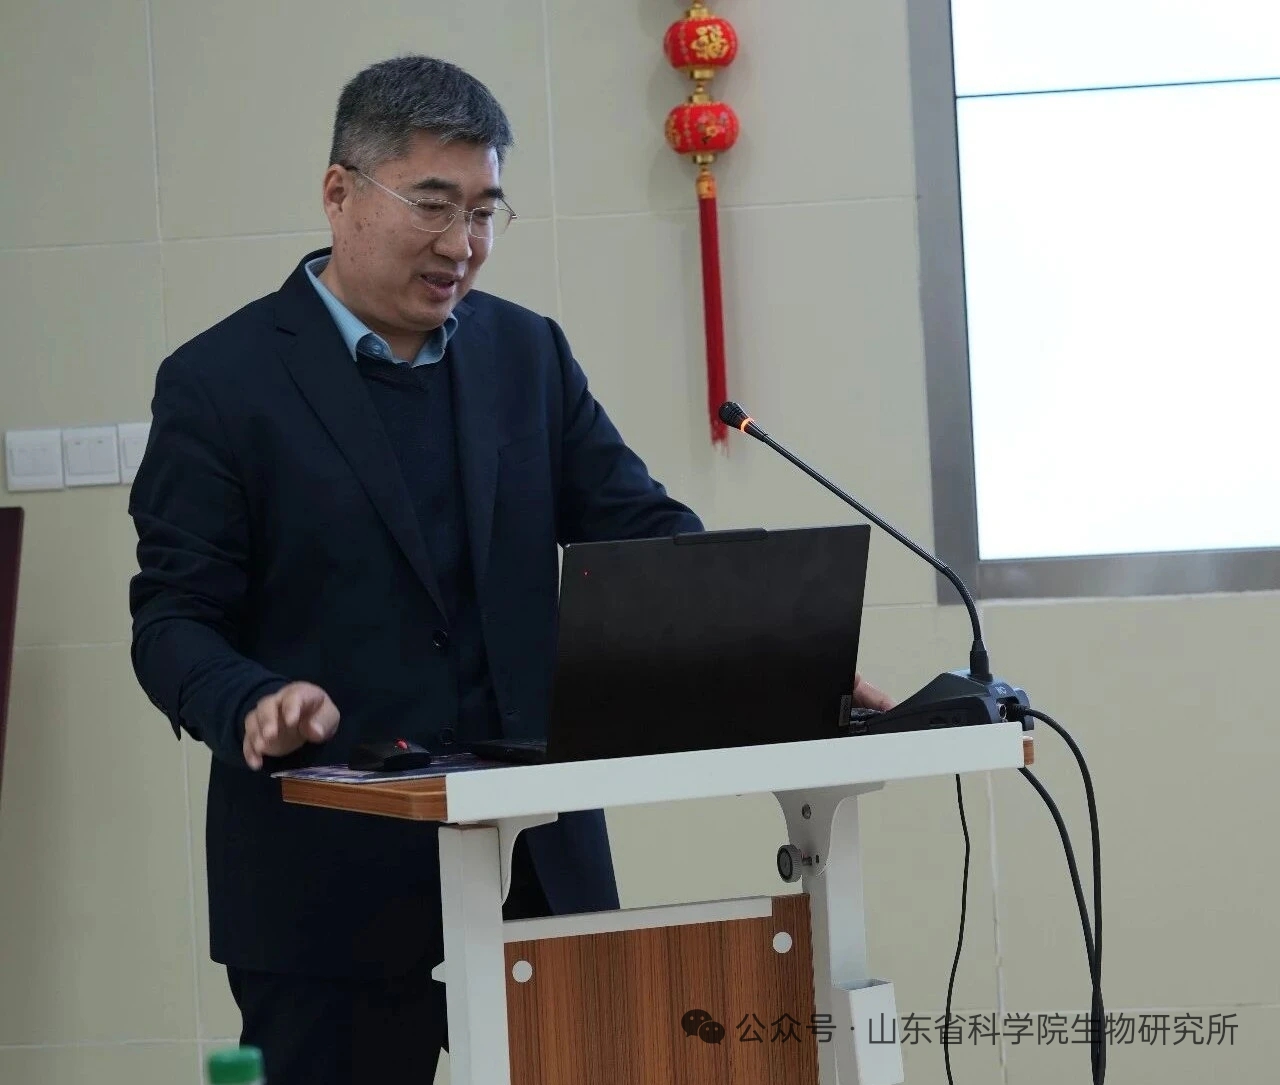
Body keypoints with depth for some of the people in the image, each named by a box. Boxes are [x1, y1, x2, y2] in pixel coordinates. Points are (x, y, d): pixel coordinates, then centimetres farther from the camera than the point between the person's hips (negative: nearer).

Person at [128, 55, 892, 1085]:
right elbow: (174, 621, -5)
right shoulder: (219, 383, -3)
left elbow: (645, 533, 6)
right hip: (331, 886, -4)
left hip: (541, 865, 4)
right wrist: (256, 703, -27)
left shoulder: (529, 353, 10)